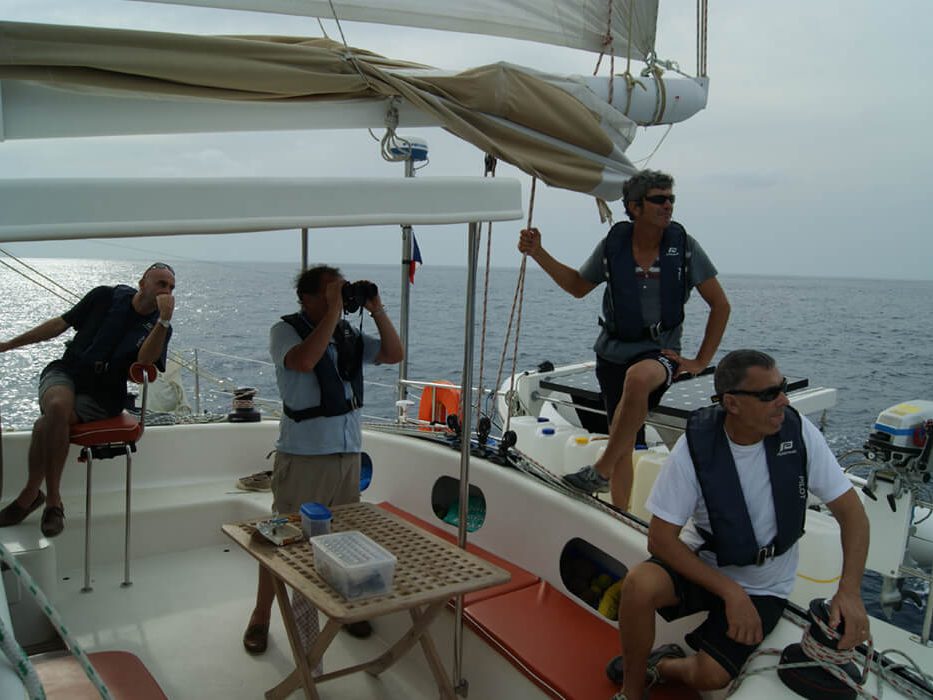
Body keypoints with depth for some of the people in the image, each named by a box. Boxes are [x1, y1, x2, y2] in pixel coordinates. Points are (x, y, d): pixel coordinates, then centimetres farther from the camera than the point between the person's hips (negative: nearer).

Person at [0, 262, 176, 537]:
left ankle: (31, 493, -7)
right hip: (65, 373, 1)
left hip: (101, 397, -1)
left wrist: (165, 319, -32)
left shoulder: (159, 326, 0)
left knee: (47, 425, -28)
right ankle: (52, 499, -19)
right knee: (57, 407, -33)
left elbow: (145, 359, -21)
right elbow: (60, 323, 10)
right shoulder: (106, 296, 4)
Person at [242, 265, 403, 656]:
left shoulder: (348, 335, 8)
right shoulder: (285, 331, -7)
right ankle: (261, 617, 19)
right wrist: (334, 311, -23)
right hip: (302, 455, -5)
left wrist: (377, 311, -4)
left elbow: (394, 355, 7)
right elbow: (304, 360, -28)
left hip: (348, 452, 5)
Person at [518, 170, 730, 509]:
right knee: (624, 445, 6)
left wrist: (701, 361, -4)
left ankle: (601, 471, -25)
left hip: (659, 352, -2)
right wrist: (537, 253, 4)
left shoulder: (683, 245, -6)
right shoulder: (613, 244, -2)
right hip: (613, 351, 3)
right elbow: (578, 286, 14)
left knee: (638, 377, -38)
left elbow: (720, 305, 1)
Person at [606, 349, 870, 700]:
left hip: (763, 586, 1)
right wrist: (730, 592, -26)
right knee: (639, 585, -31)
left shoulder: (798, 432, -16)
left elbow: (851, 511, -8)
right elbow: (660, 538, -18)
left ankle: (666, 667, 19)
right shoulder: (696, 445, -21)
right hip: (703, 562, -1)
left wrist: (849, 591, -22)